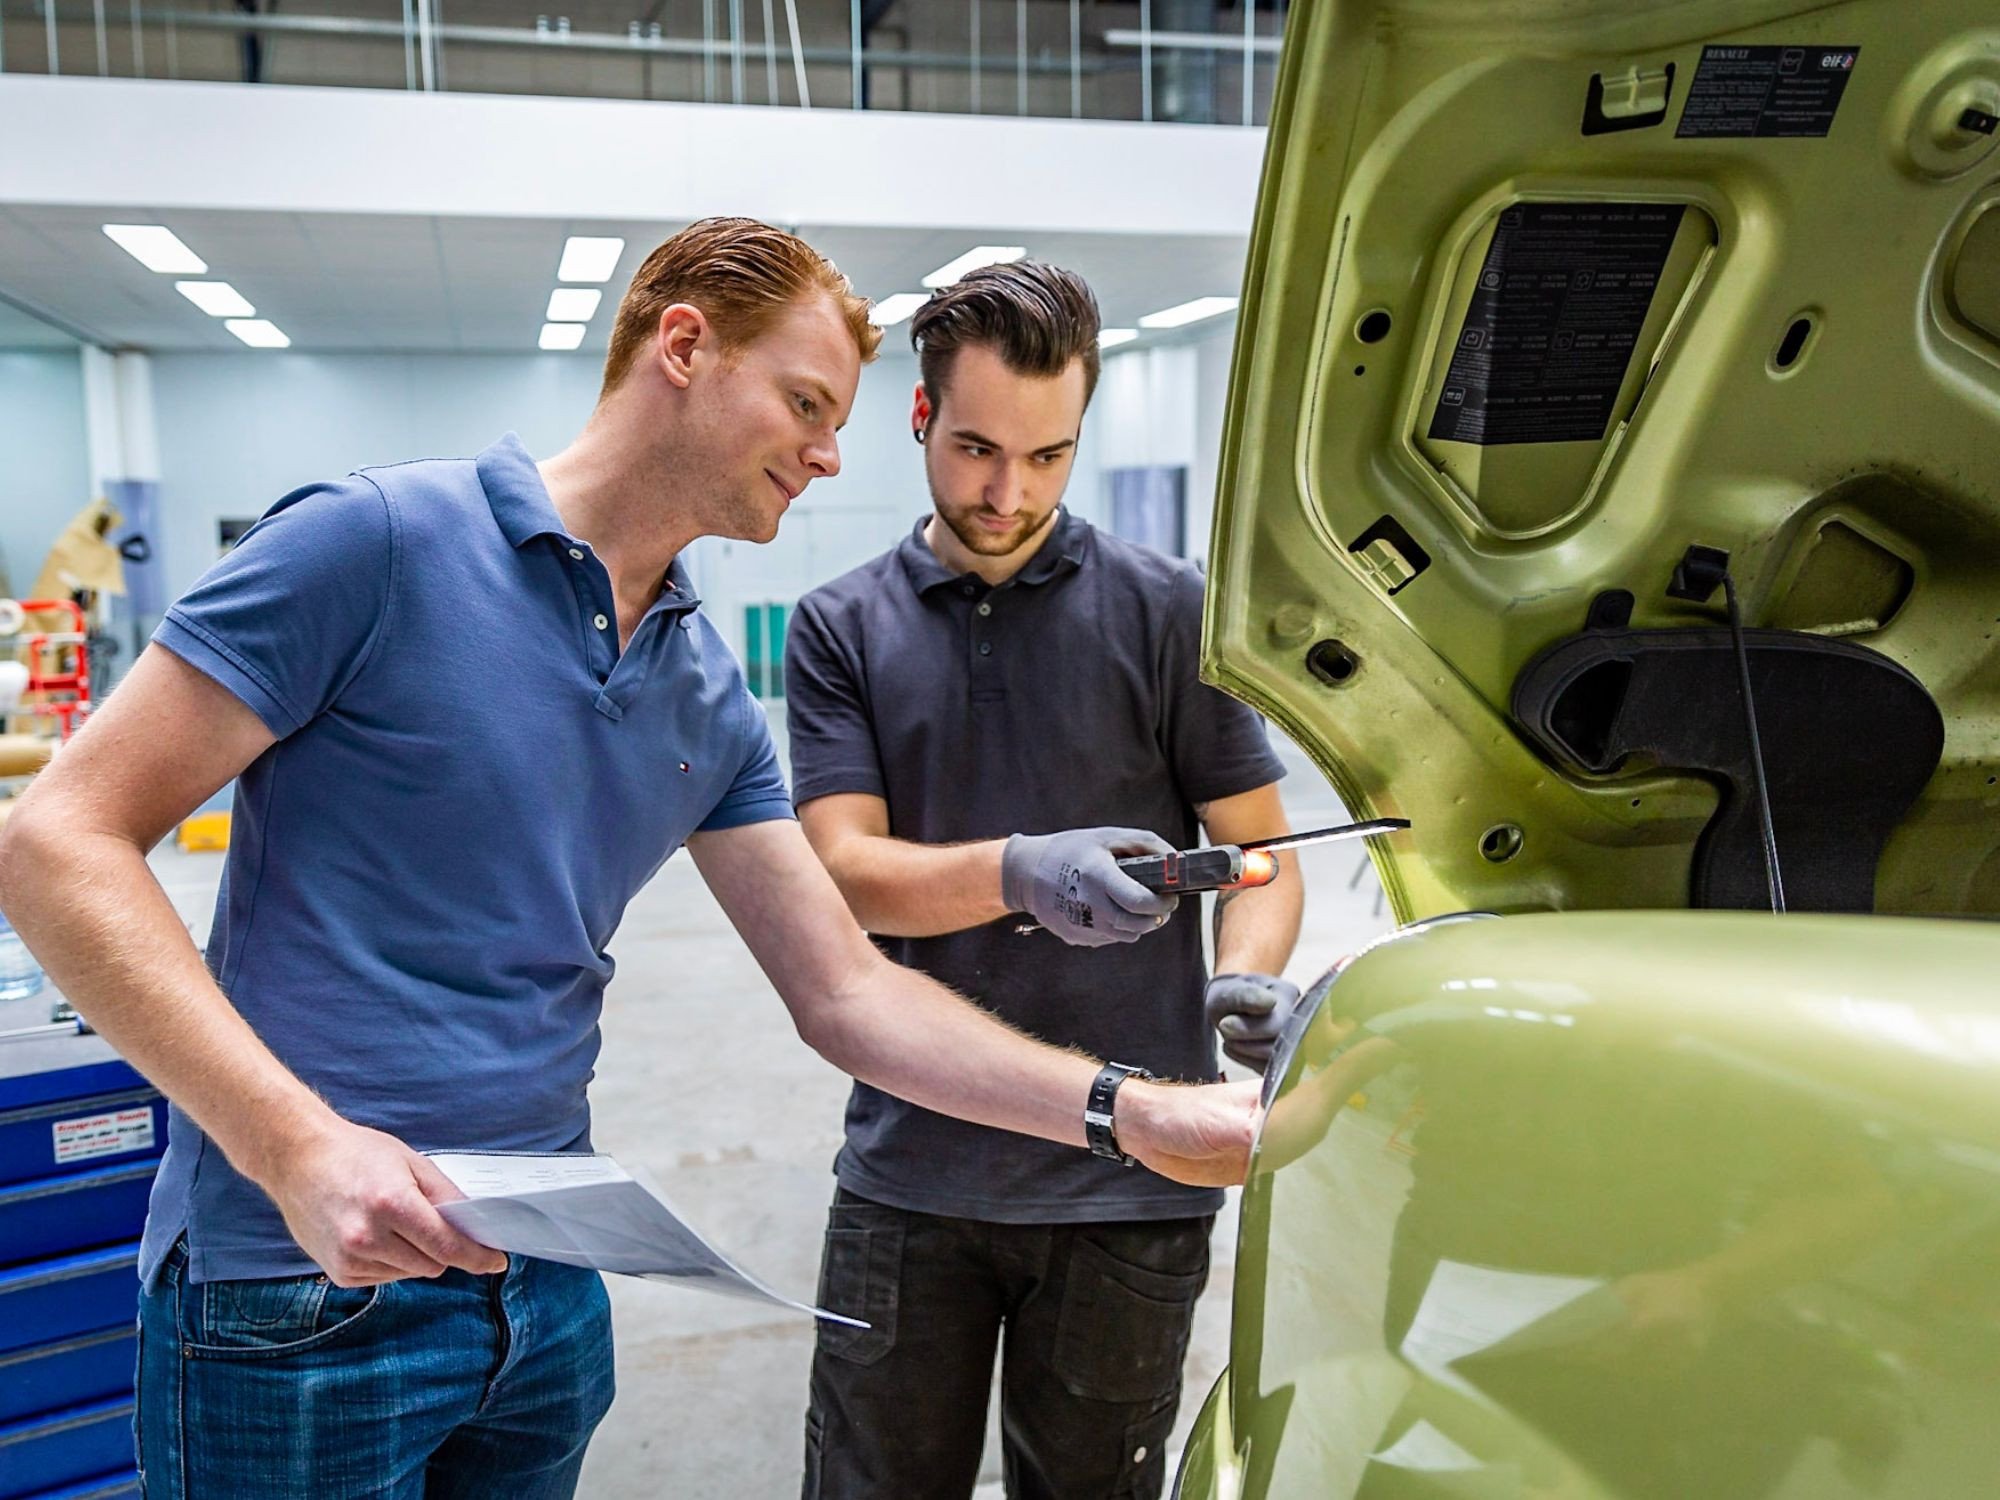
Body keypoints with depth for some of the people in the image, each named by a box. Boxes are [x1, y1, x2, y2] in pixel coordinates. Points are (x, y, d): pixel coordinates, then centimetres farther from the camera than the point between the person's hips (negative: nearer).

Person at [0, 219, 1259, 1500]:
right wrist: (296, 1143, -25)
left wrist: (1133, 1114, -4)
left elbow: (846, 994, 6)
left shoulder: (714, 699, 5)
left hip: (549, 1293, 6)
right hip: (302, 1298, -6)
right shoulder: (376, 541, -13)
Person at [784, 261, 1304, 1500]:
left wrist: (1248, 978, -19)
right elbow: (847, 870, -7)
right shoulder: (841, 629, 4)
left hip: (1129, 1178, -1)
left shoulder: (1167, 610, -1)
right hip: (909, 1169, 1)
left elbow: (1259, 849, 2)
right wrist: (1023, 872, -26)